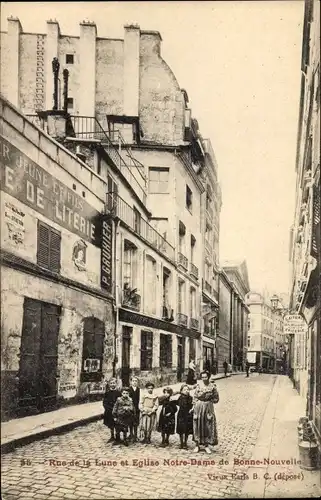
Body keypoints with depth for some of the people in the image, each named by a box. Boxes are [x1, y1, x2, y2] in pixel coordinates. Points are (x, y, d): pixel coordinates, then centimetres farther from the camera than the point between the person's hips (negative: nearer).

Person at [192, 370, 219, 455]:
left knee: (208, 426, 4)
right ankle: (197, 445, 17)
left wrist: (209, 401, -6)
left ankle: (206, 445, 15)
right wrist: (194, 406, -3)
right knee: (198, 426, 6)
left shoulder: (212, 386, -3)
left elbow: (216, 399, 1)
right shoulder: (198, 385, 0)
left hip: (209, 408, -1)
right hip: (198, 407, 1)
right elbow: (195, 397, 2)